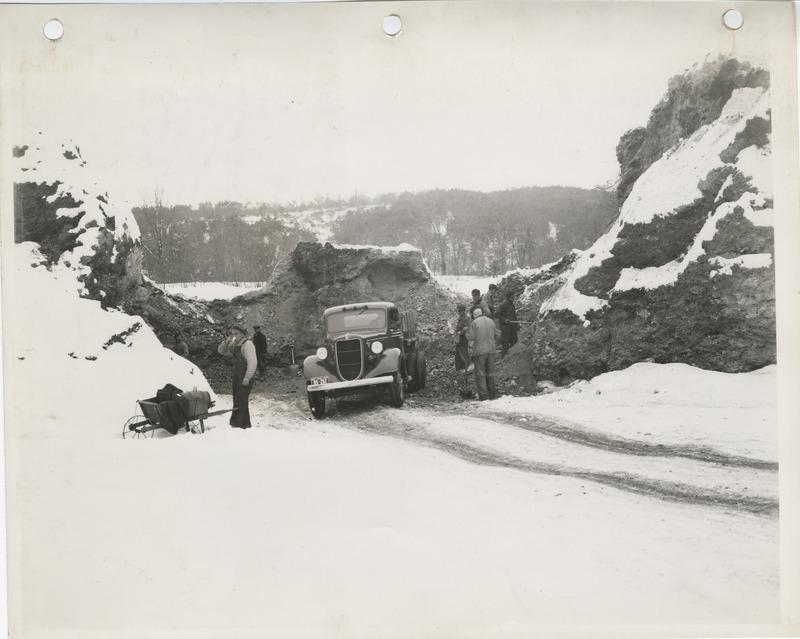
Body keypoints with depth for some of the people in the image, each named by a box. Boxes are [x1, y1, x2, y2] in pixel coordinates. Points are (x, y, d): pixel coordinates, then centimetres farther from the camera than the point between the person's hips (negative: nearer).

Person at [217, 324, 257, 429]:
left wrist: (247, 378, -23)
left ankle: (236, 424, -11)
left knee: (239, 403, -11)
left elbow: (253, 362, -20)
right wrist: (226, 342, 0)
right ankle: (246, 424, 23)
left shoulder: (247, 344, -13)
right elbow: (221, 351, 20)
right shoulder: (234, 345, 15)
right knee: (242, 403, 15)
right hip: (237, 379, 9)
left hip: (245, 380, -9)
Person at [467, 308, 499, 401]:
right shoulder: (491, 321, 8)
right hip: (491, 350, 5)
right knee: (490, 373, 14)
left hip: (479, 351, -5)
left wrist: (466, 333, 8)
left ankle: (483, 395, -3)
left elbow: (471, 337, -11)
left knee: (480, 373, 0)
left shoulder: (475, 323, -8)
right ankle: (492, 393, 18)